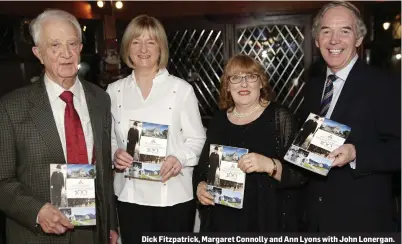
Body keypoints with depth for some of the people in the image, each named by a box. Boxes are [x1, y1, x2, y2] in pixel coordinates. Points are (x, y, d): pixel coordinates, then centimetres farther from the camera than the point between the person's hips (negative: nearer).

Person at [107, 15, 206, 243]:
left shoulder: (181, 89, -4)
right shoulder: (114, 91, 5)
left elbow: (197, 138, -1)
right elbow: (108, 138, 11)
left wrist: (180, 158, -19)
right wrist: (114, 154, -10)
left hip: (174, 196, -2)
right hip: (130, 195, 2)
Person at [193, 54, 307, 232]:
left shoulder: (279, 116, -7)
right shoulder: (218, 120, 3)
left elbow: (300, 175, -12)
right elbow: (202, 168, 14)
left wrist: (270, 165, -28)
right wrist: (200, 186, -4)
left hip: (268, 220, -3)